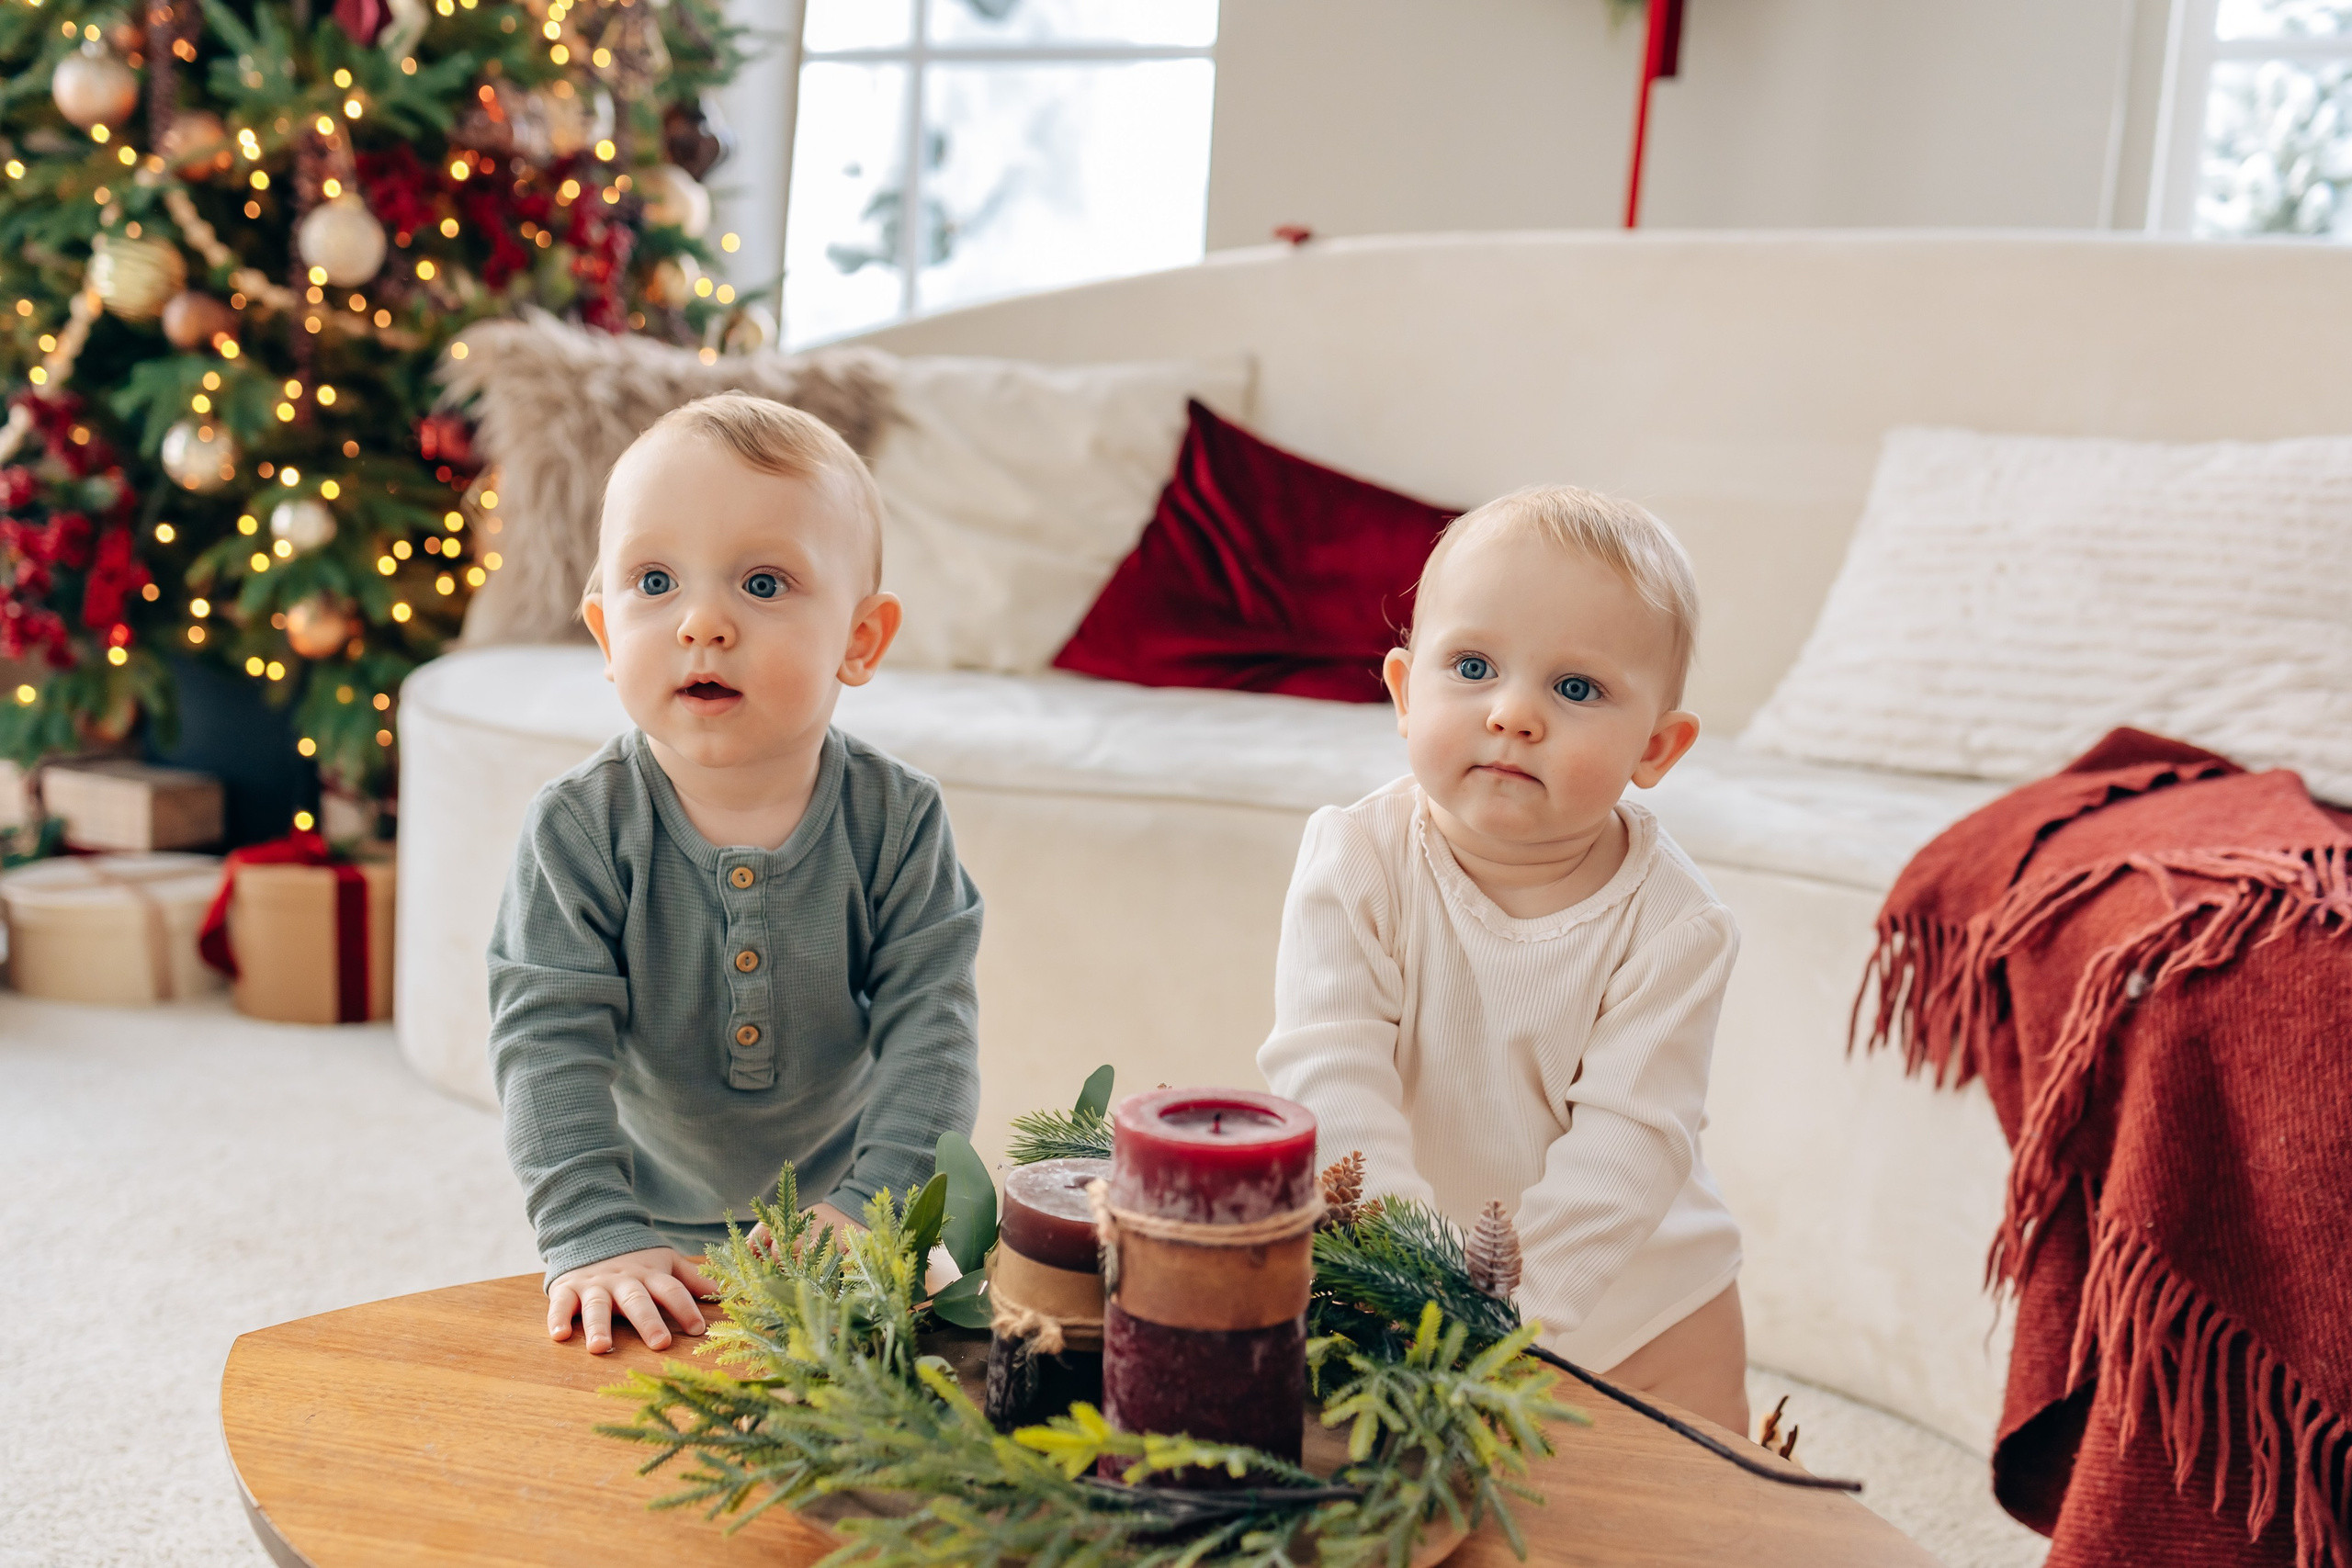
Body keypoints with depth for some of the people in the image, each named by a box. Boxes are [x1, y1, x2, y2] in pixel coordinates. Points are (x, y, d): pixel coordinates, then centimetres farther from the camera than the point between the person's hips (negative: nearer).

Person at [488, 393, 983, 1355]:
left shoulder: (896, 821, -13)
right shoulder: (579, 831, -15)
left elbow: (930, 1023, -14)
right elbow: (549, 1040, -18)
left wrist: (871, 1208, -23)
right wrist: (596, 1239, -28)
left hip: (844, 1214, 0)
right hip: (652, 1231, 0)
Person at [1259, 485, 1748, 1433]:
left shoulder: (1673, 925, -18)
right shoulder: (1357, 861, -17)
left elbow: (1627, 1144, -22)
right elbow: (1329, 1072, -24)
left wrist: (1513, 1309, -34)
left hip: (1630, 1305, 0)